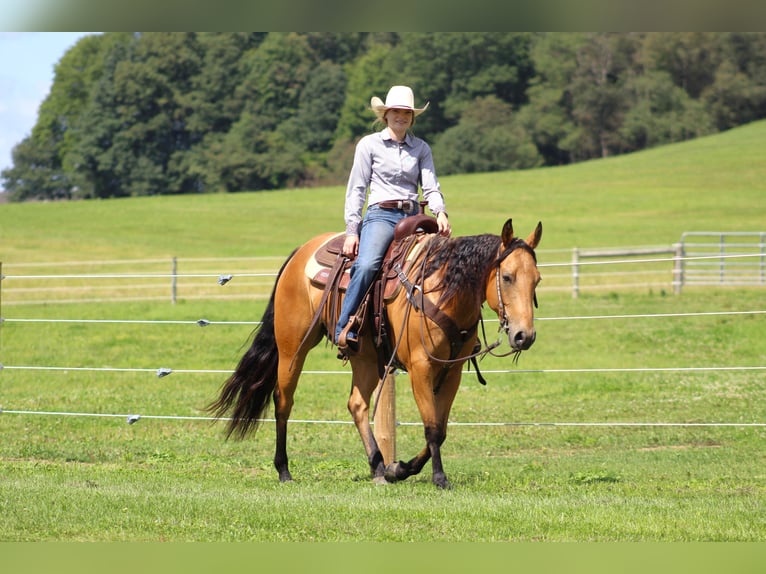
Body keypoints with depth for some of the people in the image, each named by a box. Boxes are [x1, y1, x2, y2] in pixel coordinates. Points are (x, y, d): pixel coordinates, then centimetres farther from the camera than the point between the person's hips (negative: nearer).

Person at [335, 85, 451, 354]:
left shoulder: (421, 148, 15)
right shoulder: (369, 144, 7)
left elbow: (431, 187, 7)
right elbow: (356, 189, 5)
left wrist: (440, 213, -15)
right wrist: (352, 230, -5)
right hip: (381, 214, -4)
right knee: (366, 265, -33)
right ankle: (345, 329, -26)